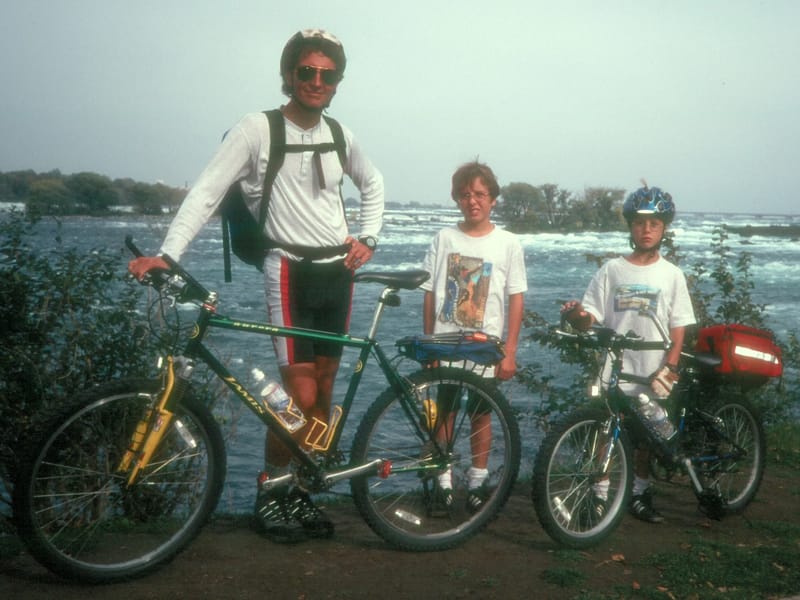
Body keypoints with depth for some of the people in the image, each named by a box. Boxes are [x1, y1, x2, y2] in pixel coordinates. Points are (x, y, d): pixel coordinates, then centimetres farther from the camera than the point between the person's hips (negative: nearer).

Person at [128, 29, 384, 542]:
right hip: (292, 273, -5)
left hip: (338, 273, 6)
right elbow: (207, 191, -14)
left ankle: (300, 493, 21)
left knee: (323, 393, 8)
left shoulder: (339, 135, 9)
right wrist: (166, 254, -25)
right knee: (300, 398, -10)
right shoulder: (258, 129, -8)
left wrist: (368, 239, 13)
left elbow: (373, 183, 27)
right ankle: (270, 493, 11)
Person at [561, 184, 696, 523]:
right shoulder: (611, 271, 2)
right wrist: (577, 316, -24)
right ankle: (601, 495, 15)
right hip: (612, 371, -1)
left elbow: (678, 330, 3)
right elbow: (592, 320, -2)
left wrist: (668, 369, -8)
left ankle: (640, 493, 27)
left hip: (651, 375, 1)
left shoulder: (671, 275, 4)